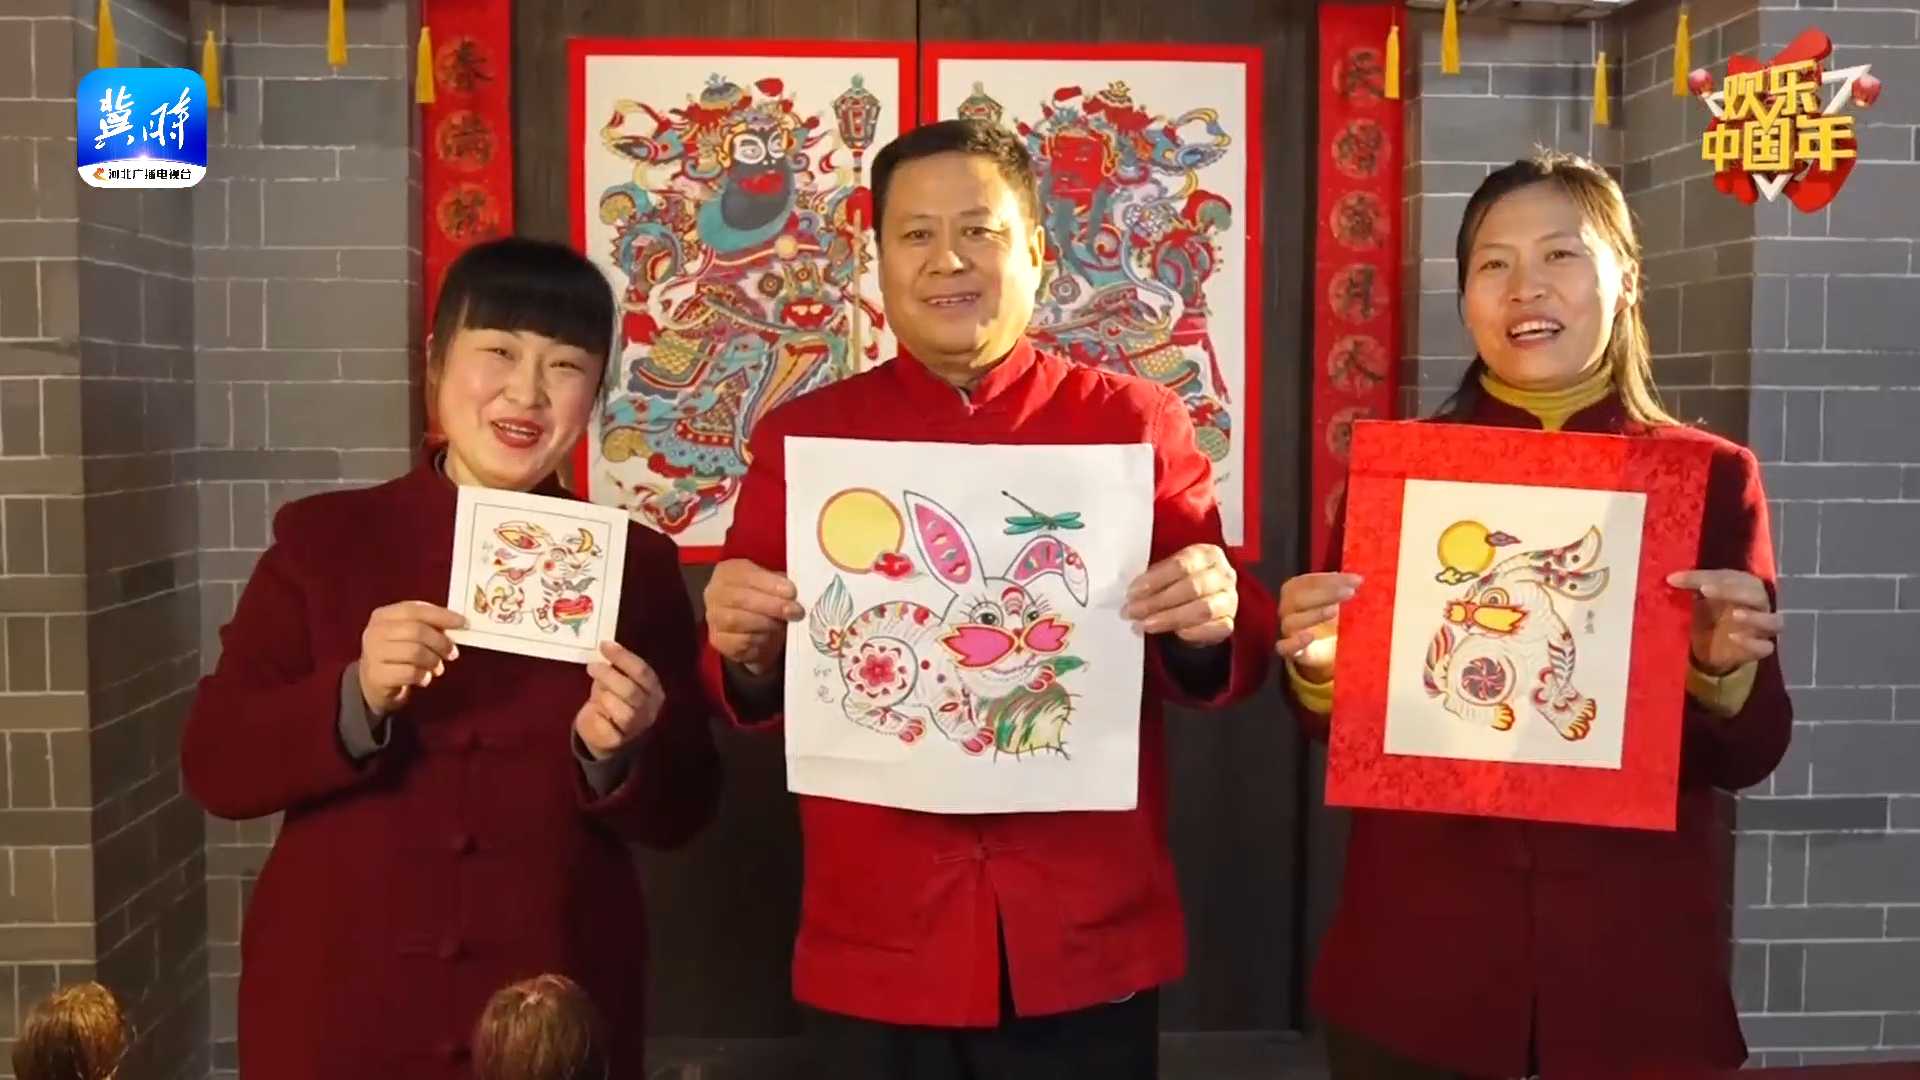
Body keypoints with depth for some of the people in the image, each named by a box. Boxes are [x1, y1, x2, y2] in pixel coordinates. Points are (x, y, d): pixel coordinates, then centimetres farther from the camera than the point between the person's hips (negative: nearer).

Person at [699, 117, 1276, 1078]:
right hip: (875, 952, 1)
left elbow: (1223, 659, 2)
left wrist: (1210, 626, -19)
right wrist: (746, 649, -17)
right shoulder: (801, 436, 2)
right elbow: (752, 693, 5)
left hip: (1091, 947, 0)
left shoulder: (1138, 422, 0)